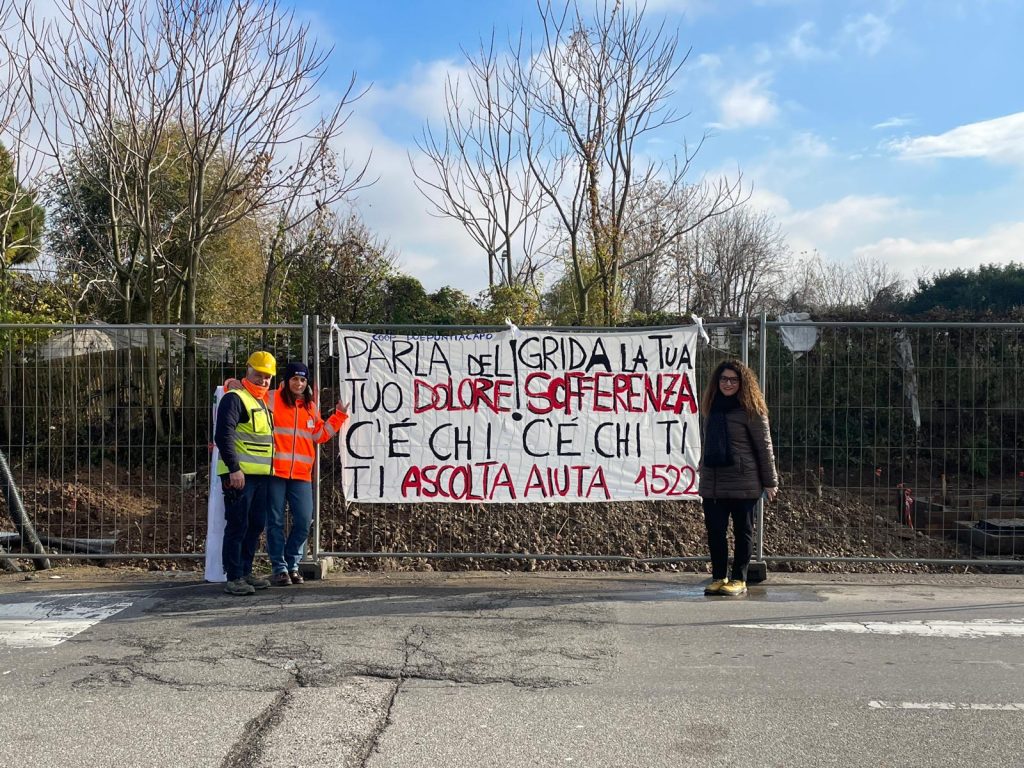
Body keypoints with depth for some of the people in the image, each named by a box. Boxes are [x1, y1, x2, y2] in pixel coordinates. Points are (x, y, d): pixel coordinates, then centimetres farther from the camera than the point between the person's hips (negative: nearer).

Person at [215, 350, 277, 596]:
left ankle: (246, 572, 23)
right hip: (239, 475, -9)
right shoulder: (235, 398, -9)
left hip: (261, 475, 9)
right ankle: (234, 578, 1)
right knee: (237, 526, -5)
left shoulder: (264, 402, 19)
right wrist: (234, 468, -24)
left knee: (256, 525, 13)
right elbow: (223, 435, -19)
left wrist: (270, 467, 20)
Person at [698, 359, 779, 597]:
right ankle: (719, 577, 16)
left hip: (743, 483, -5)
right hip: (712, 483, 5)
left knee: (742, 532, 4)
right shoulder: (712, 408, 13)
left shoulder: (751, 411, -5)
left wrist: (770, 481, -5)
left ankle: (738, 580, 11)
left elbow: (764, 446, -5)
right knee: (715, 530, 5)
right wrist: (703, 469, 18)